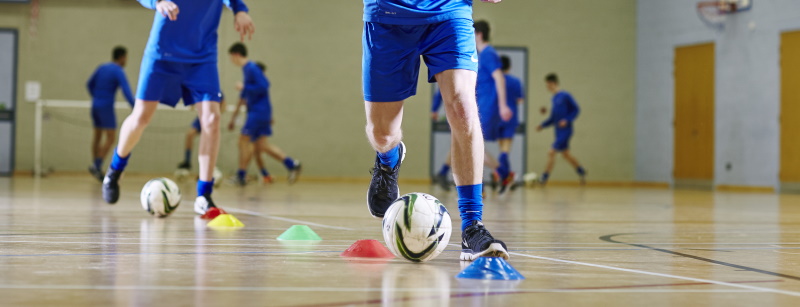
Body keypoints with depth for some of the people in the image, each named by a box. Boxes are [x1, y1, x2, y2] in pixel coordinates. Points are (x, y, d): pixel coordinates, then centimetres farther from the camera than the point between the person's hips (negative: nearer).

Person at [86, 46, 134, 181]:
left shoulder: (101, 67, 11)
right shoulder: (118, 72, -10)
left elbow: (89, 84, 19)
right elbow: (126, 91, -20)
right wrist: (135, 108, -22)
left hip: (95, 105, 7)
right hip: (106, 107, -7)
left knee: (97, 135, 15)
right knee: (110, 138, -5)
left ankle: (96, 166, 16)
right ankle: (97, 166, -17)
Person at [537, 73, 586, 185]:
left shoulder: (565, 96, -13)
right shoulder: (555, 98, 12)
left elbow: (576, 109, -10)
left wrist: (567, 120, -21)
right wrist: (543, 125, 11)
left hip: (565, 130, -9)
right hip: (558, 132, 9)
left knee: (552, 153, -12)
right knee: (565, 154, 18)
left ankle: (544, 177, -7)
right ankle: (581, 171, 35)